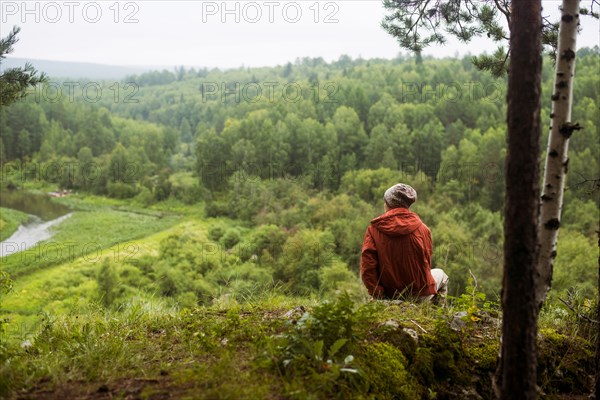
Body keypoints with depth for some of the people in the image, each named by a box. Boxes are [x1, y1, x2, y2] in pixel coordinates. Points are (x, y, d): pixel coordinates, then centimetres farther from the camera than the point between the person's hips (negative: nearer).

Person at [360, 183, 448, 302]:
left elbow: (367, 267, -16)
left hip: (389, 296, 2)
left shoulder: (374, 229, -9)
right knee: (440, 274, 33)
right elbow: (426, 264, 0)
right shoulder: (421, 228, -9)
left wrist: (377, 294, -10)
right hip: (420, 295, -2)